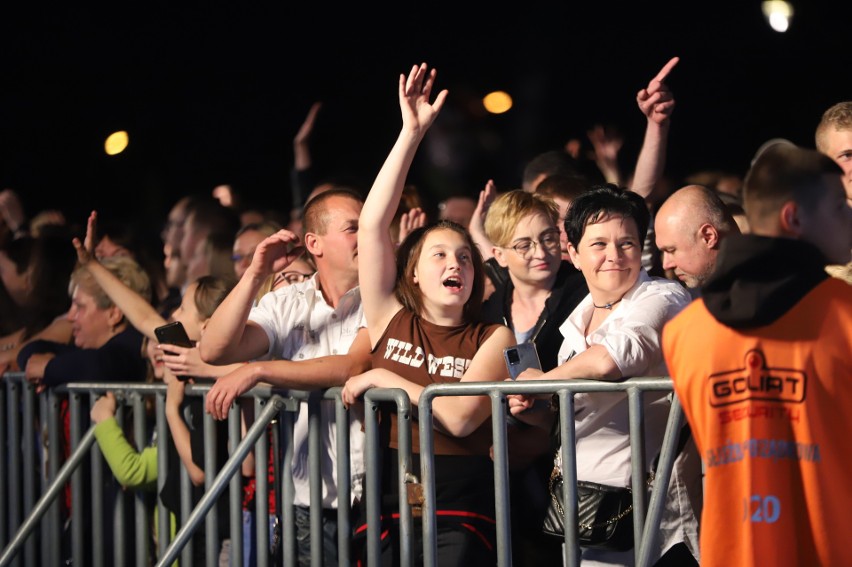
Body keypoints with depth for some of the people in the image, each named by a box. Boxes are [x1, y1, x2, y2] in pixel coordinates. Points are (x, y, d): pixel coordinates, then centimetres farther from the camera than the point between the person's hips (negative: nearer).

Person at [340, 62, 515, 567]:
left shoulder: (493, 338, 6)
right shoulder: (390, 320, 10)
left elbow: (459, 417, -9)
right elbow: (373, 225, 3)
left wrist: (382, 379, -3)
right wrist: (411, 133, 2)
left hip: (459, 510, -2)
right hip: (385, 503, 2)